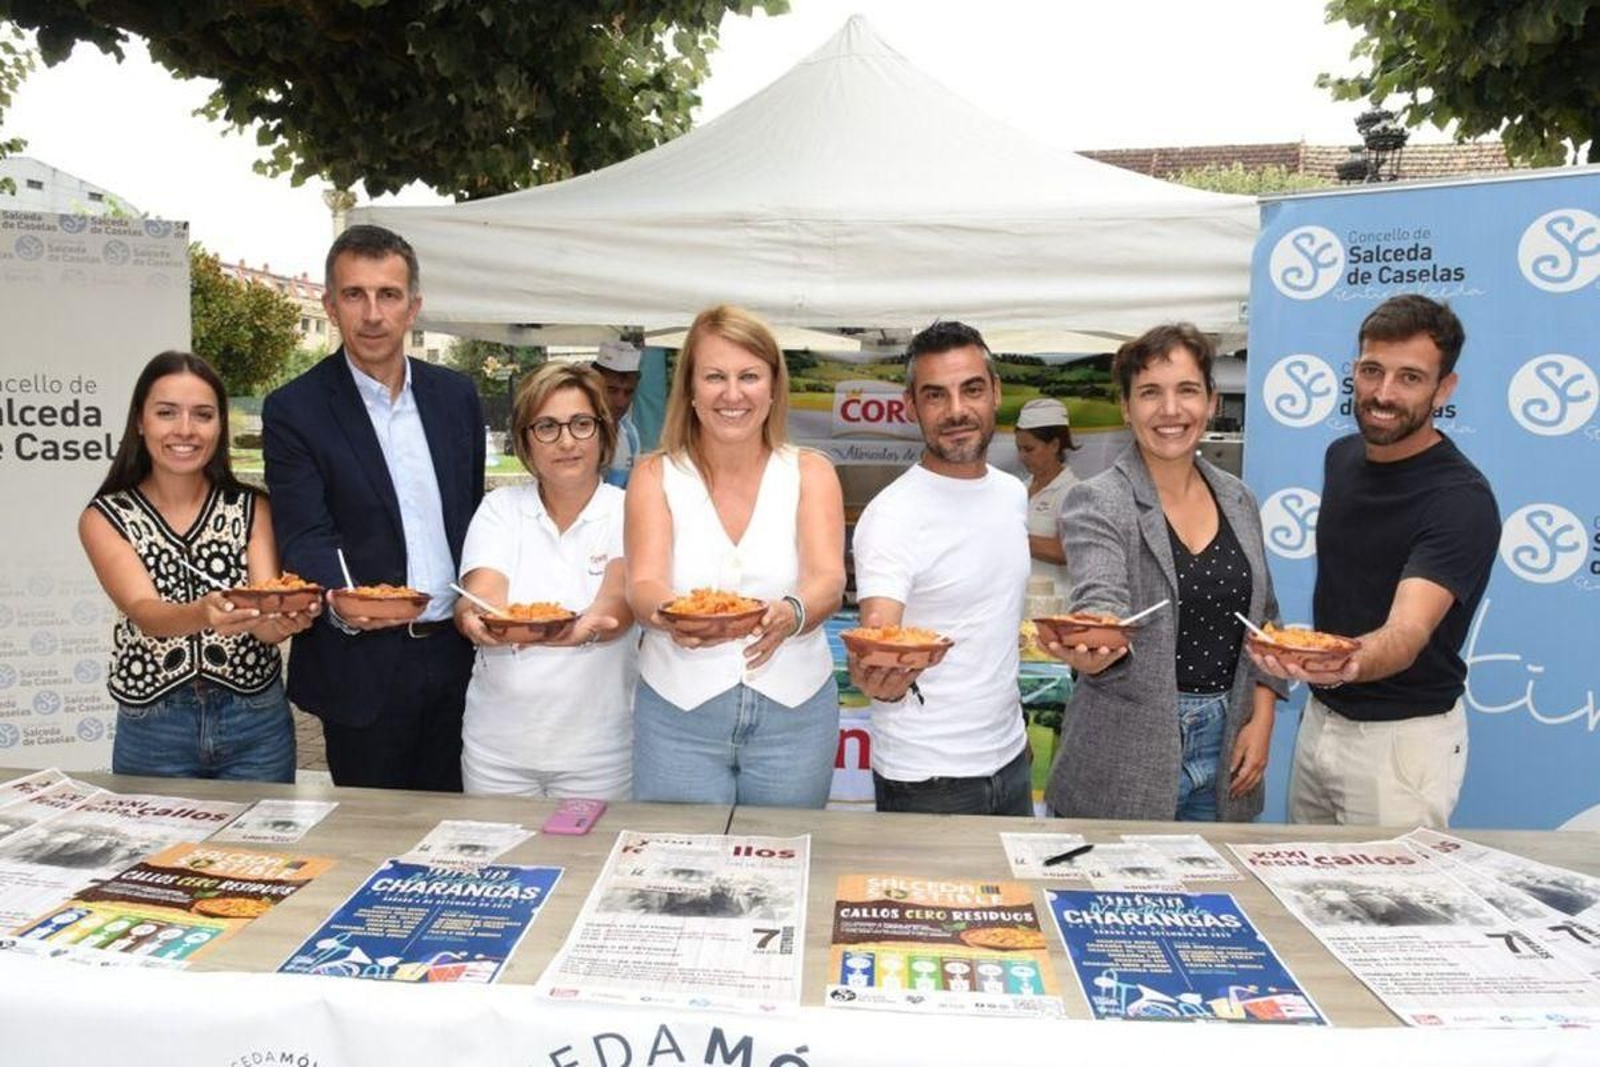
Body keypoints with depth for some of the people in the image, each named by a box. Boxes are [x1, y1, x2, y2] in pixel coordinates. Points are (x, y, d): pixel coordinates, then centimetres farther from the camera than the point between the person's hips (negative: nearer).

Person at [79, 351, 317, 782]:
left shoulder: (252, 507, -1)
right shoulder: (104, 518, -4)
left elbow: (265, 624, -12)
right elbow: (145, 613, -20)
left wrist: (285, 618, -36)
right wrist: (202, 614, -41)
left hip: (255, 723, 1)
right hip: (152, 730, -1)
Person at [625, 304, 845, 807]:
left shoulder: (810, 473, 2)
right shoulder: (656, 474, 1)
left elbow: (829, 582, -12)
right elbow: (642, 586, -12)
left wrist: (792, 614, -35)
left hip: (794, 711, 1)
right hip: (677, 712, 0)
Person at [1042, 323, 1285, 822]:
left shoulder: (1237, 499, 7)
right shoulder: (1095, 501, -9)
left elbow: (1263, 620, 13)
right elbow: (1099, 603, -23)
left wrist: (1261, 718, 3)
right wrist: (1091, 652, -45)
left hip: (1224, 743, 5)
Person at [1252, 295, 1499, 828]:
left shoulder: (1462, 499, -20)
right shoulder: (1342, 456, 3)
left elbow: (1407, 632, -33)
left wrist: (1349, 663, -53)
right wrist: (1310, 660, 9)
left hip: (1404, 737, -7)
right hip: (1320, 717, 7)